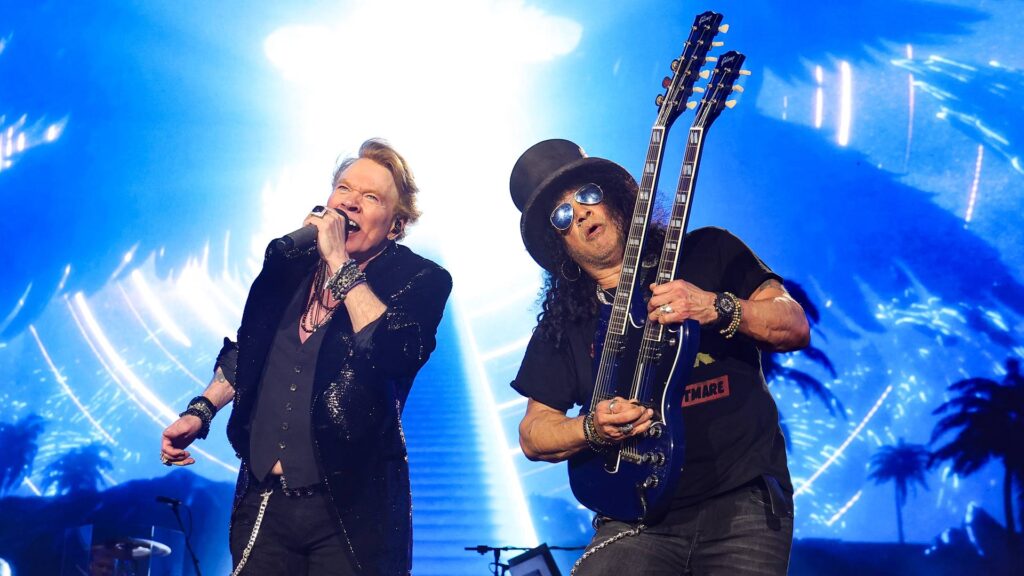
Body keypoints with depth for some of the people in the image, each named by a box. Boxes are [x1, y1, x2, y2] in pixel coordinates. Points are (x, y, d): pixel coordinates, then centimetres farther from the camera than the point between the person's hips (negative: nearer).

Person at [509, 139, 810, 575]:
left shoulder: (708, 253, 7)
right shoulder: (563, 323, 12)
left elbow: (795, 327, -1)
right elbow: (533, 434, 11)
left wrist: (716, 309, -18)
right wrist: (592, 428, -9)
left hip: (745, 498, -1)